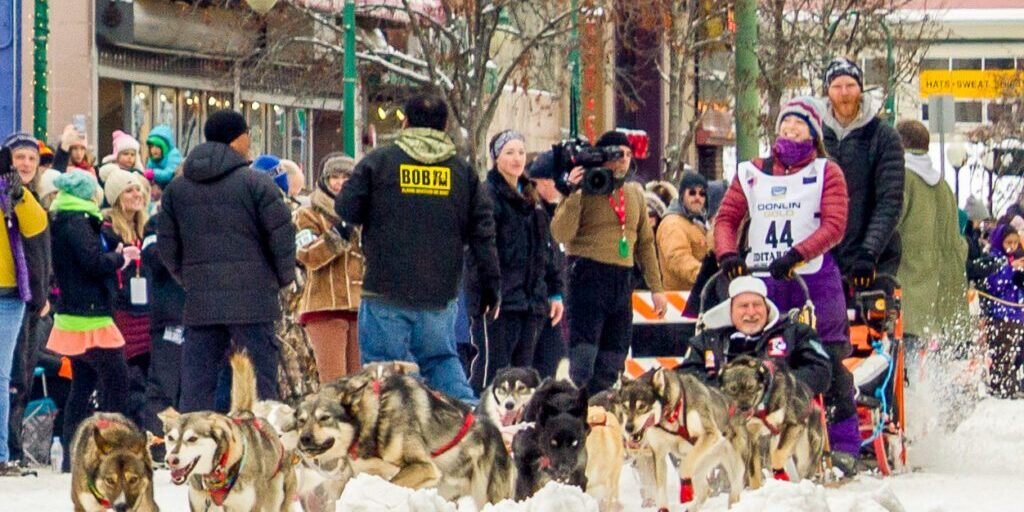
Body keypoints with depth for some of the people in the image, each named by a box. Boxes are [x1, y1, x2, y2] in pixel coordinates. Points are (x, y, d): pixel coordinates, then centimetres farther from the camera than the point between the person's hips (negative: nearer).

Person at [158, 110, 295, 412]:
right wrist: (283, 278, 10)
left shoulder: (176, 189, 11)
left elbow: (166, 245, 13)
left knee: (196, 387, 5)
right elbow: (282, 236, -6)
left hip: (199, 304, 4)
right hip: (252, 301, -4)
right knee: (260, 386, -2)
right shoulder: (256, 184, -6)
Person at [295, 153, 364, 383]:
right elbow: (308, 256, -14)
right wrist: (338, 236, -26)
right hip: (325, 307, -5)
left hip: (359, 306, 5)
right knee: (334, 384, -12)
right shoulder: (309, 215, 4)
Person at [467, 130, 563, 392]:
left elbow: (545, 249, 23)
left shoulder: (531, 198, 20)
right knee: (492, 369, -11)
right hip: (498, 301, -8)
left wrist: (554, 292, 19)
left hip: (529, 300, 8)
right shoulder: (488, 195, -6)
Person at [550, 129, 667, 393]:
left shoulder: (635, 193, 15)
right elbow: (561, 233, -14)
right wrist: (573, 193, -19)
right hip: (588, 276, -6)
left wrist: (656, 287, 18)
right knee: (582, 362, -11)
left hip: (622, 280, 6)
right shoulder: (585, 189, -3)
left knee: (610, 366, 8)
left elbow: (645, 242, 21)